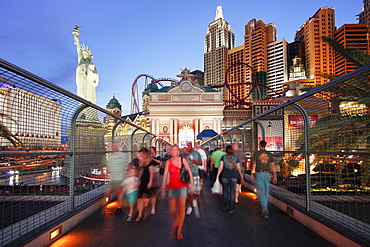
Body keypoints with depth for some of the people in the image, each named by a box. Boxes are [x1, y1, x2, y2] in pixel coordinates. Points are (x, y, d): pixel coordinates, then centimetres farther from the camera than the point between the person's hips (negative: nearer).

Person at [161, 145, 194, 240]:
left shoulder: (183, 160, -2)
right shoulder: (168, 162, -2)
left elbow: (189, 172, 2)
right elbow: (165, 176, -1)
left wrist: (191, 184, -1)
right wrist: (163, 190, -1)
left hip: (182, 187, -1)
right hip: (172, 188, 1)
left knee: (182, 208, -2)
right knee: (172, 210, 6)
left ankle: (179, 230, 11)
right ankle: (177, 219, 41)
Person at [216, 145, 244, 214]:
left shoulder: (223, 157, -1)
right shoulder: (236, 157, 1)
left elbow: (221, 167, -3)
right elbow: (239, 168, 5)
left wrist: (217, 175, 4)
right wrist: (242, 177, 13)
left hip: (225, 176, 0)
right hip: (233, 177, 0)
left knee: (225, 191, 16)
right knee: (232, 192, 5)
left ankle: (225, 205, 29)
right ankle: (231, 209, 8)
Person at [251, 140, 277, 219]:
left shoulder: (256, 153, -2)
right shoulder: (269, 154, 6)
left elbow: (254, 164, -2)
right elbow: (272, 165, 4)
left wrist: (252, 174, 6)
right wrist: (275, 176, 8)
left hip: (259, 174, -4)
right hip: (267, 174, 4)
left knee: (261, 192, -3)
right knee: (266, 192, 13)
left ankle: (265, 211, -11)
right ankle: (265, 209, 23)